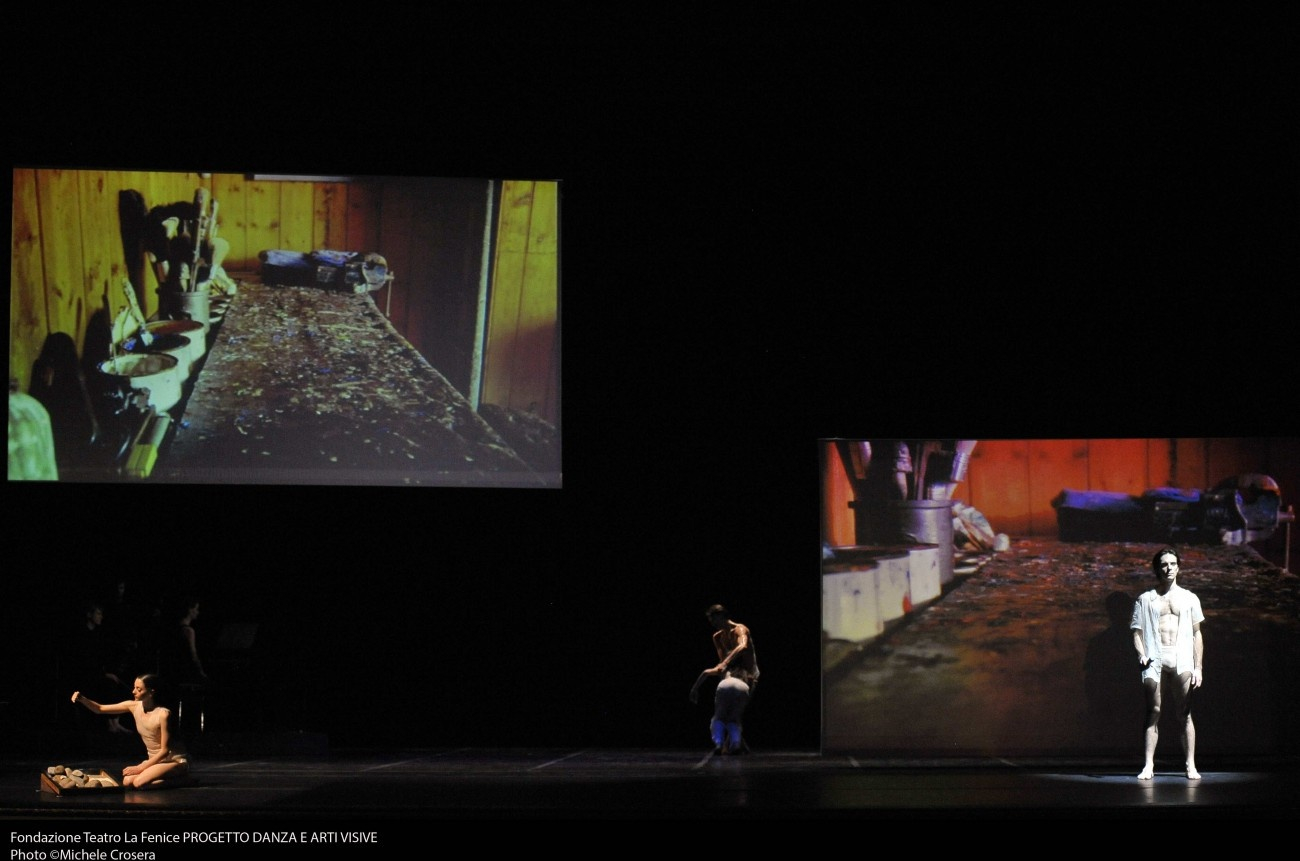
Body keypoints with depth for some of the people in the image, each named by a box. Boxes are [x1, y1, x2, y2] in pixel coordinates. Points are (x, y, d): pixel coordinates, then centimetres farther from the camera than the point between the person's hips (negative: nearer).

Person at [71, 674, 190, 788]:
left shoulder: (163, 714, -24)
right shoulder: (134, 706, -5)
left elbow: (164, 750, -19)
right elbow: (100, 709, -1)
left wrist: (140, 768, -19)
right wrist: (81, 699, -19)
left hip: (175, 760, -7)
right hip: (155, 759, 7)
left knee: (139, 782, -27)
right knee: (127, 781, -16)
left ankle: (180, 780, -6)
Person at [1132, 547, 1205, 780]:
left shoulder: (1189, 599, 14)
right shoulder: (1145, 599, 12)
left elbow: (1197, 635, 13)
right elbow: (1137, 632, 8)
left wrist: (1198, 667, 6)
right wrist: (1142, 654, -10)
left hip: (1182, 661, 1)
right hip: (1155, 660, 0)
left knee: (1184, 715, 0)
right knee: (1153, 712, -4)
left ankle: (1191, 765, 2)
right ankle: (1149, 765, -4)